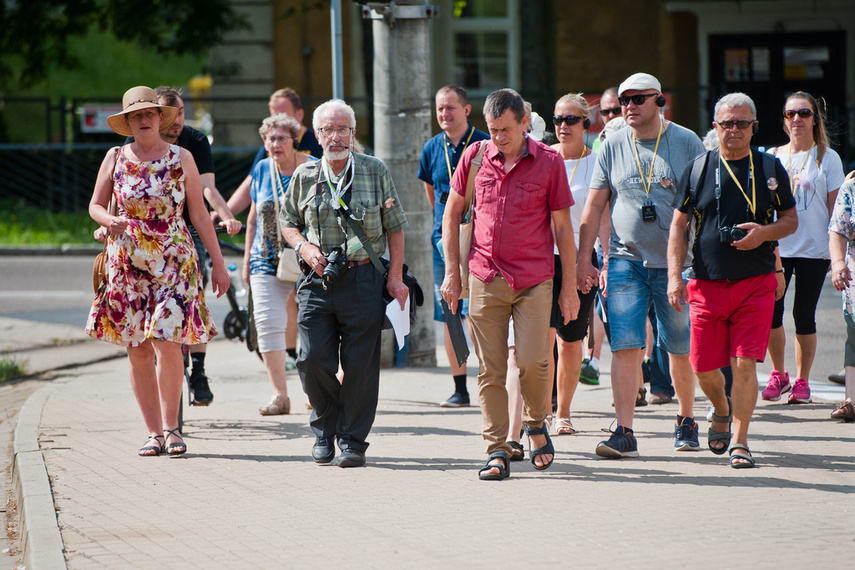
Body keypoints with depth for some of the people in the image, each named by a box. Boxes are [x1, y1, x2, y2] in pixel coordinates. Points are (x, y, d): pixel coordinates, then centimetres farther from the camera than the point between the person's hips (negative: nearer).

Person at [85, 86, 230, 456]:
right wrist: (112, 221, -11)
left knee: (166, 342, -14)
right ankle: (154, 432, 9)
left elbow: (200, 216, 6)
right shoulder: (115, 158, 5)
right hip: (127, 263, 2)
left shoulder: (181, 159, 3)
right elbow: (95, 206, 12)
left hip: (174, 260, -2)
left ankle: (171, 426, -1)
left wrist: (218, 264, 4)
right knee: (138, 350, 2)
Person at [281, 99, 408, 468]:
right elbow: (288, 222, 19)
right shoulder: (305, 177, 7)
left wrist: (395, 277, -1)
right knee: (312, 360, -4)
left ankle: (352, 440, 9)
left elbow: (394, 227, 7)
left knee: (360, 365, -2)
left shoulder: (375, 172, 4)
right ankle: (325, 428, 19)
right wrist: (304, 247, -3)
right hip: (318, 281, 1)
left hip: (364, 280, -1)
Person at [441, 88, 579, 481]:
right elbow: (452, 214, 14)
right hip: (485, 279, 2)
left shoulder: (549, 162, -2)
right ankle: (497, 451, 5)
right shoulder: (475, 157, 4)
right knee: (490, 369, 0)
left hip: (534, 279, -2)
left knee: (533, 360, -11)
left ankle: (536, 423, 17)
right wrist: (452, 271, 8)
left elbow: (563, 226, 3)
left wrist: (569, 287, 2)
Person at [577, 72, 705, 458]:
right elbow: (594, 205, 9)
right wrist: (583, 259, 4)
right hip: (627, 262, 1)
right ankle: (624, 433, -11)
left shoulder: (686, 143, 0)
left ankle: (686, 420, 28)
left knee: (680, 350, 7)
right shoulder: (613, 146, 5)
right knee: (625, 347, -9)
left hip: (676, 262, -1)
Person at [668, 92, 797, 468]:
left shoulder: (770, 169, 5)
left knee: (744, 363, -9)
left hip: (756, 282, -1)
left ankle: (739, 443, -1)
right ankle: (722, 409, 36)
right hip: (707, 282, 1)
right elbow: (679, 225, 7)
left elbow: (791, 220, 10)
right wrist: (675, 275, -3)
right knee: (704, 365, 5)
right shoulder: (699, 169, 6)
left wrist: (764, 233, -12)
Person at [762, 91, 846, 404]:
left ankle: (802, 381, 12)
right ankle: (778, 375, 14)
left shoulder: (827, 158, 3)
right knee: (769, 311, -6)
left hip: (814, 249, -2)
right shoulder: (772, 157, 9)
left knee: (804, 315, -1)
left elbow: (835, 208, 2)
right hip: (776, 248, 2)